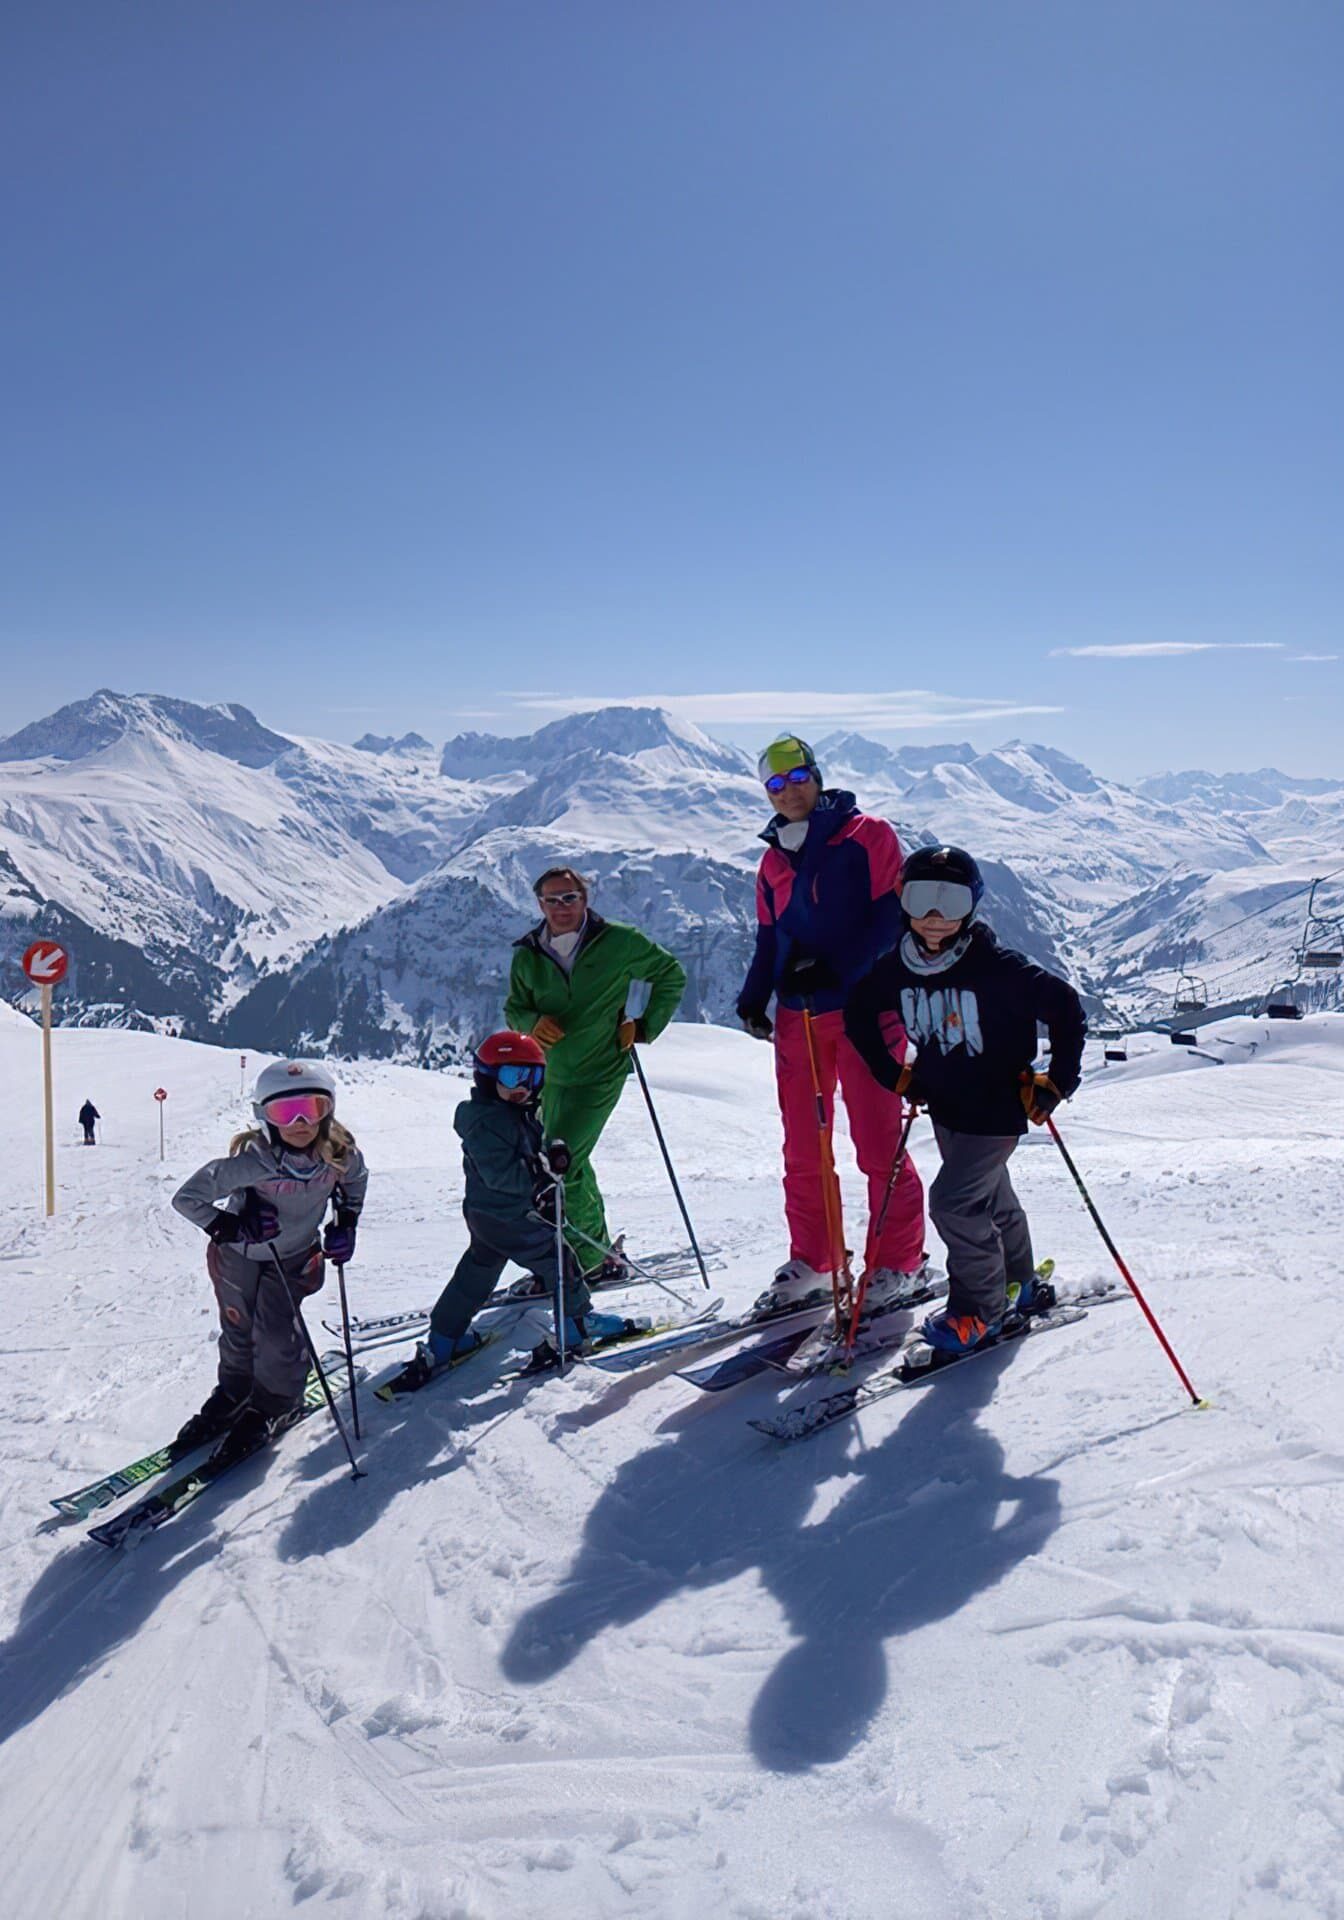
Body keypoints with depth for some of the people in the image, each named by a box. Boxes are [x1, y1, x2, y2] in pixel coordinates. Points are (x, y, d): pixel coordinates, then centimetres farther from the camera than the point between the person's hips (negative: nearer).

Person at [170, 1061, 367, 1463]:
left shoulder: (340, 1154, -23)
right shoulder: (252, 1161, -35)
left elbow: (355, 1179, 3)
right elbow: (187, 1197, -30)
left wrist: (346, 1223, -6)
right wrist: (230, 1226, -39)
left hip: (293, 1259, 1)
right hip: (239, 1257, -1)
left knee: (276, 1336, -6)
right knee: (238, 1334, 15)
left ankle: (277, 1405, 21)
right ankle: (233, 1393, 43)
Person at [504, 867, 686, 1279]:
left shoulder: (619, 942, -9)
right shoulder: (527, 956, 0)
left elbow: (672, 974, 3)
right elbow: (513, 1009, 10)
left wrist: (645, 1026, -5)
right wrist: (533, 1022, -14)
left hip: (600, 1073, -6)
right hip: (551, 1075, 6)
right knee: (572, 1167, 16)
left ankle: (590, 1252, 5)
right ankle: (599, 1252, 33)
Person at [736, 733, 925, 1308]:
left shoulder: (867, 835, -1)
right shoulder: (773, 861, 17)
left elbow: (893, 916, -9)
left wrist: (835, 969, -19)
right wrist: (754, 996, 5)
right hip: (797, 1016, 6)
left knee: (877, 1142, -2)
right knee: (802, 1147, 9)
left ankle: (896, 1261, 12)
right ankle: (813, 1260, 22)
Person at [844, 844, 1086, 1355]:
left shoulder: (997, 967, -22)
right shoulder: (897, 968, -8)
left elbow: (1066, 1009, -15)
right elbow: (859, 1015, 9)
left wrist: (1056, 1081, -15)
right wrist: (896, 1076, 6)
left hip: (997, 1110, -6)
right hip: (944, 1107, 6)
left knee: (953, 1201, -12)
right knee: (990, 1197, 22)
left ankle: (980, 1309, 8)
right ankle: (1014, 1283, 44)